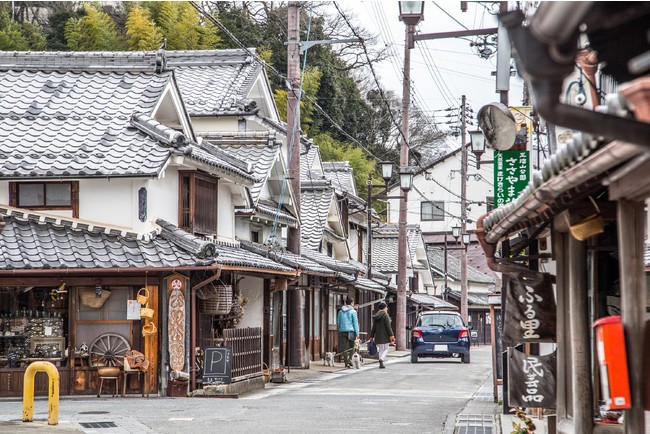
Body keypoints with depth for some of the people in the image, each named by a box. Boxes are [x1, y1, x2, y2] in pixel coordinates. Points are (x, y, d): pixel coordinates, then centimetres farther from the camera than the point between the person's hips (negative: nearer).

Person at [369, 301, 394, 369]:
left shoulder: (375, 317, 8)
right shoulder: (385, 315, -10)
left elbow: (373, 328, 12)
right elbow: (388, 327, -14)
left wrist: (371, 336, 16)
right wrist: (391, 336, -12)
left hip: (378, 337, 5)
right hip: (385, 336, -5)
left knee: (381, 349, 12)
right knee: (386, 349, 4)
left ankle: (381, 364, 9)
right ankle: (381, 359, -20)